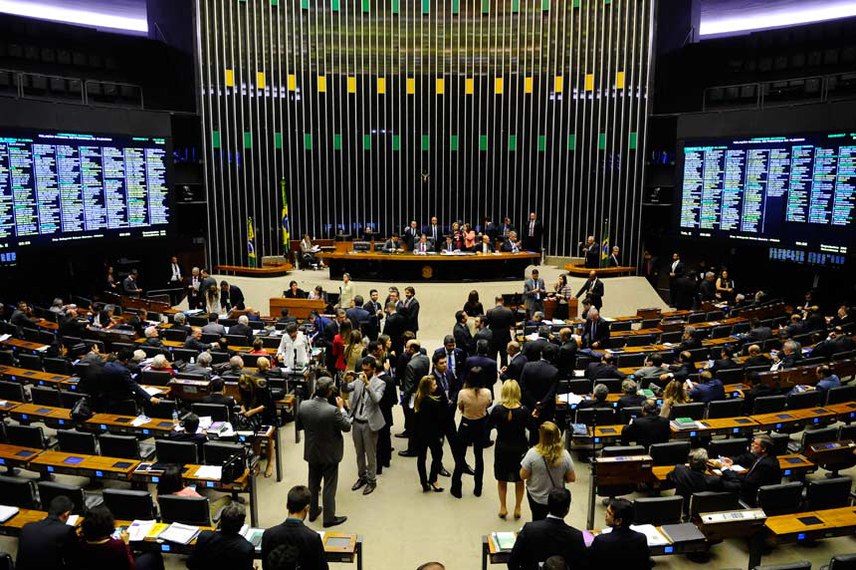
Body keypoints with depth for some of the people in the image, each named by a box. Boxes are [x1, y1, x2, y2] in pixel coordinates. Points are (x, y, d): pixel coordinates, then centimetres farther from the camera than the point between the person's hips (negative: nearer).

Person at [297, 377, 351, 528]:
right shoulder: (333, 410, -30)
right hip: (330, 454, -5)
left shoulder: (303, 406, -15)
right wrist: (341, 408, -7)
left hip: (311, 452, 5)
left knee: (313, 484, 23)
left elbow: (300, 423, 4)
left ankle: (312, 512, 39)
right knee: (329, 487, 11)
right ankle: (329, 518, 23)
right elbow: (347, 427, -16)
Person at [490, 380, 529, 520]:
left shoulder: (497, 409, -20)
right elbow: (528, 425, -1)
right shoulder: (524, 410, -19)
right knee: (519, 479, 20)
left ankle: (503, 508, 27)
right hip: (520, 448, 0)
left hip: (502, 448, 0)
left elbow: (490, 425, -4)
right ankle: (517, 508, 29)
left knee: (502, 479, 20)